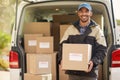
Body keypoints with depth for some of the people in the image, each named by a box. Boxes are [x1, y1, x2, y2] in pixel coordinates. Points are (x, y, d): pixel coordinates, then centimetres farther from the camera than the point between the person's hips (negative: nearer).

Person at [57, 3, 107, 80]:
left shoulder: (97, 30, 3)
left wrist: (94, 62, -21)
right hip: (72, 71, 2)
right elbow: (62, 46, 10)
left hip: (89, 72, -2)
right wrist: (61, 59, -9)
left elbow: (102, 50, -3)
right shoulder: (71, 29, 10)